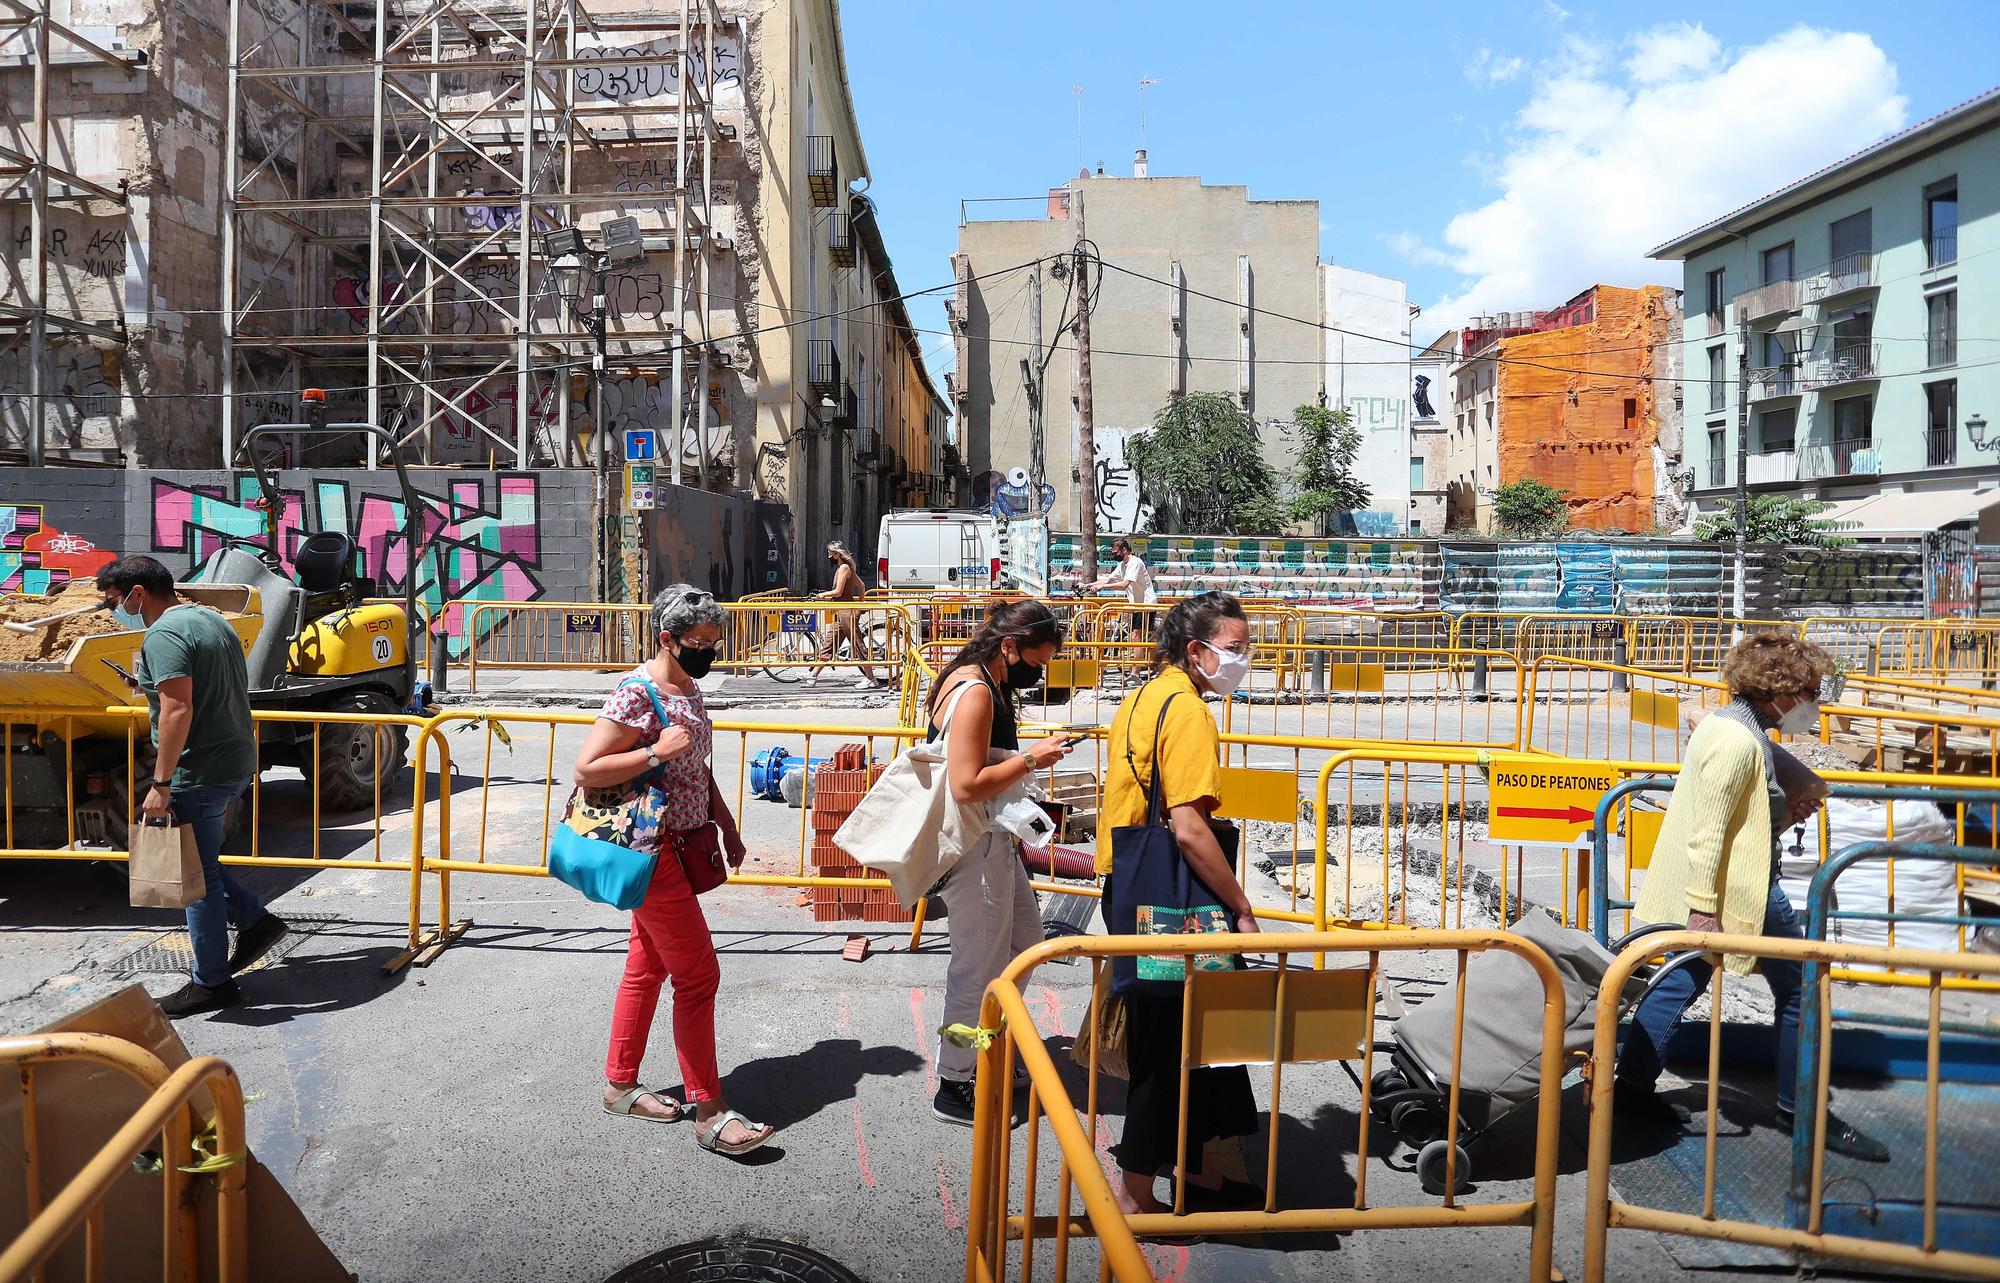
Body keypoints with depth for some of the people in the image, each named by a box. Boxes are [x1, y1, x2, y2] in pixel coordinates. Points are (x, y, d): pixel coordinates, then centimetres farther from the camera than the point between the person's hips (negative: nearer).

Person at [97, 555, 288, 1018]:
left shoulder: (164, 635, -16)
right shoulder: (212, 620, 14)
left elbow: (178, 709, -25)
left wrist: (160, 784, -24)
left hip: (200, 772, -10)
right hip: (237, 761, 10)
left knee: (198, 876, 1)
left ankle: (211, 983, 10)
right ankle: (255, 920, 20)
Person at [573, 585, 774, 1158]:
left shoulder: (688, 688, 9)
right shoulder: (637, 694, -19)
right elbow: (585, 770, -22)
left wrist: (726, 825, 17)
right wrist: (655, 751, -26)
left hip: (680, 848, 9)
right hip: (654, 853, -9)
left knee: (647, 967, 17)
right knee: (698, 976, -5)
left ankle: (620, 1085, 31)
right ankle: (710, 1112, 5)